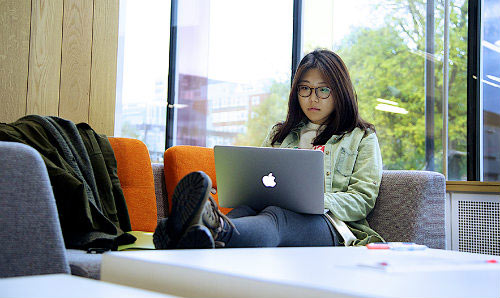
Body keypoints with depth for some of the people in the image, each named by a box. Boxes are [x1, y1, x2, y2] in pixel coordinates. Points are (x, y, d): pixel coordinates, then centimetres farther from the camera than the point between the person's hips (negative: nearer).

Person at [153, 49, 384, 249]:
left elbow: (363, 199, 7)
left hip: (327, 224, -3)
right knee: (245, 209, -35)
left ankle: (216, 230, -72)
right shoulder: (279, 134, 32)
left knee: (273, 217, -40)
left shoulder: (362, 137, 19)